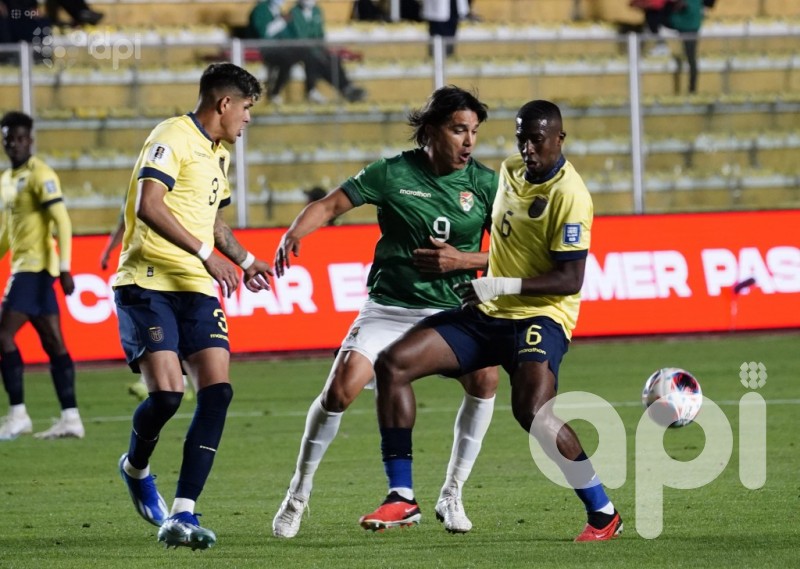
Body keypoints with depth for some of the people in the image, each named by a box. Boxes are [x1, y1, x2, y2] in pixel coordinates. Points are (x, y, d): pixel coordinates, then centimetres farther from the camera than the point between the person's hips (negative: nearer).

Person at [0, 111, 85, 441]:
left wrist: (64, 268, -22)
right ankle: (70, 417, 3)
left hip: (35, 268, -9)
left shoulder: (40, 175, -10)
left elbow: (62, 221, -16)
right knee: (53, 343, 5)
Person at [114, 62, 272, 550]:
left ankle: (182, 514, -9)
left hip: (197, 289, 8)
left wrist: (245, 259, 37)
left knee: (218, 391, -10)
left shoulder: (218, 153, 22)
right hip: (147, 285, -8)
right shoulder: (173, 138, -8)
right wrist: (206, 253, -23)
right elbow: (148, 205, -21)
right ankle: (136, 468, 17)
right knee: (167, 393, -17)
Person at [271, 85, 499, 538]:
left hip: (452, 311, 1)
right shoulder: (393, 173, -5)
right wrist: (294, 233, -21)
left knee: (485, 377, -24)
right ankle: (299, 494, 4)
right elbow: (331, 204, -3)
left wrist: (463, 260, -17)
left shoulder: (484, 184, -2)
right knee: (341, 388, -18)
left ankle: (452, 495, -7)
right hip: (388, 308, -1)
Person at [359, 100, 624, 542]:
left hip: (540, 315, -8)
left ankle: (603, 514, -14)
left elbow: (570, 280, -21)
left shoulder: (569, 196, -16)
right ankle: (402, 495, -4)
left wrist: (501, 285, -25)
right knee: (393, 364, -6)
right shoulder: (510, 171, 9)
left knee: (532, 410, -32)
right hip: (486, 312, 8)